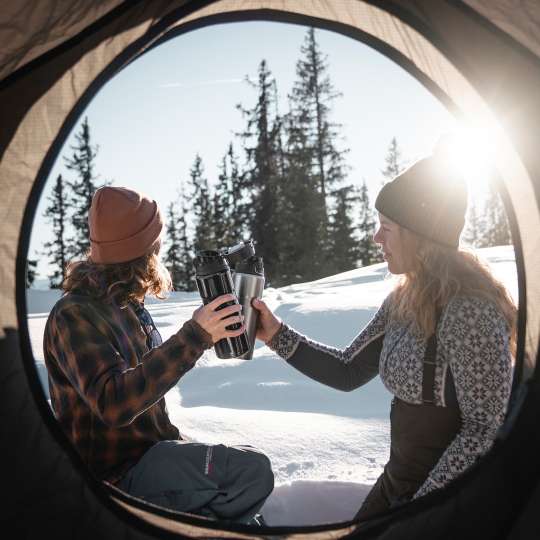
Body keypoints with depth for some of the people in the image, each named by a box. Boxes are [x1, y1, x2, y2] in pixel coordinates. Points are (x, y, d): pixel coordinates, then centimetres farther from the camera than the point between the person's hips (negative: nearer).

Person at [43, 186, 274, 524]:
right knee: (252, 470, -22)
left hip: (147, 453, 9)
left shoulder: (127, 306, 8)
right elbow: (112, 404, -34)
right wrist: (193, 338, -37)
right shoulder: (75, 314, -20)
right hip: (116, 474, -9)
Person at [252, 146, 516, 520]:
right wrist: (277, 335, -3)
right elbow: (348, 373, 6)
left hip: (451, 503, -7)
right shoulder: (404, 300, 0)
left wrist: (418, 510, -19)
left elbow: (485, 430, -22)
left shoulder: (469, 310, -25)